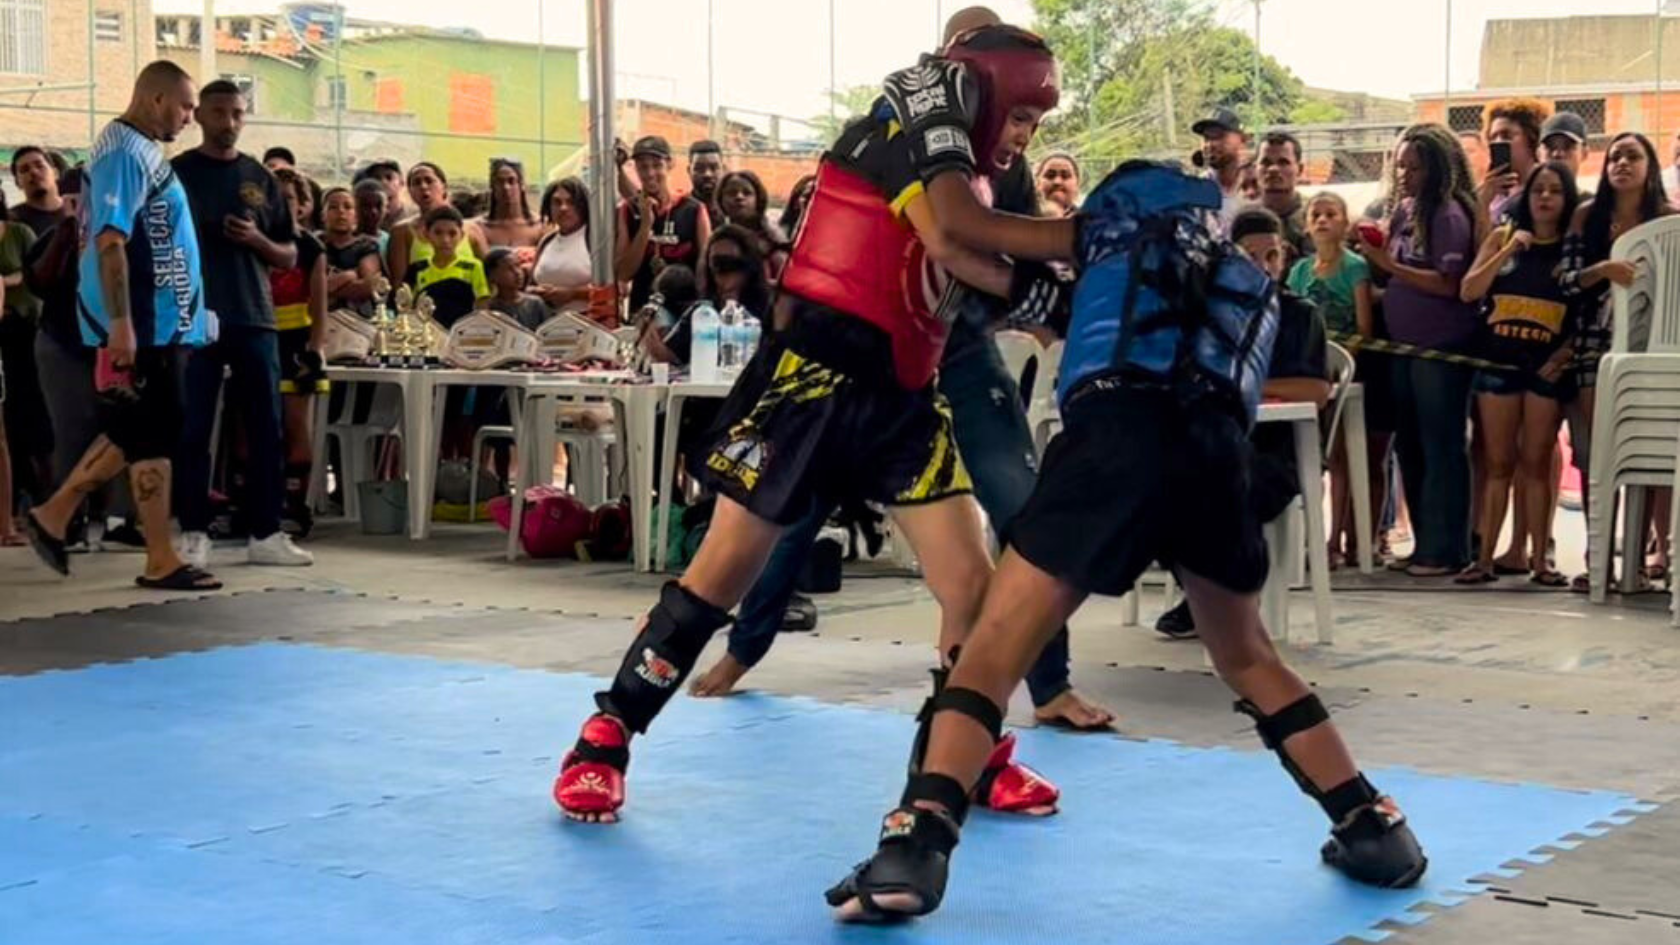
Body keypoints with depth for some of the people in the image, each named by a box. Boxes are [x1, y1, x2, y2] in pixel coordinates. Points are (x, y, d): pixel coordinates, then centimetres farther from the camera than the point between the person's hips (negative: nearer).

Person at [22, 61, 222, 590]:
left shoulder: (139, 149, 16)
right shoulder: (125, 152, -15)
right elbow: (109, 241, -22)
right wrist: (121, 324, -26)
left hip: (160, 321, 10)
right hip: (141, 324, -10)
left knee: (133, 431, 16)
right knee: (153, 434, -4)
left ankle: (54, 516, 23)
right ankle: (161, 561, 2)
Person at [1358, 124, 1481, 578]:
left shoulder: (1448, 214, -11)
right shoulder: (1405, 210, 11)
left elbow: (1449, 284, -20)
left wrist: (1389, 265, -18)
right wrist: (1375, 252, -2)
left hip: (1443, 350, -9)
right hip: (1405, 345, 9)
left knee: (1442, 450, -3)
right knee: (1410, 448, 13)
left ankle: (1446, 551, 2)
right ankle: (1425, 545, 22)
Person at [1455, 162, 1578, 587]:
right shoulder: (1502, 237, 7)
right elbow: (1468, 292, -1)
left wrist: (1565, 353, -12)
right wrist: (1508, 251, -10)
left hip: (1547, 366, -1)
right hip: (1498, 361, 1)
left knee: (1536, 464, 1)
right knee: (1499, 464, 3)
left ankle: (1538, 560, 3)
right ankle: (1486, 557, 3)